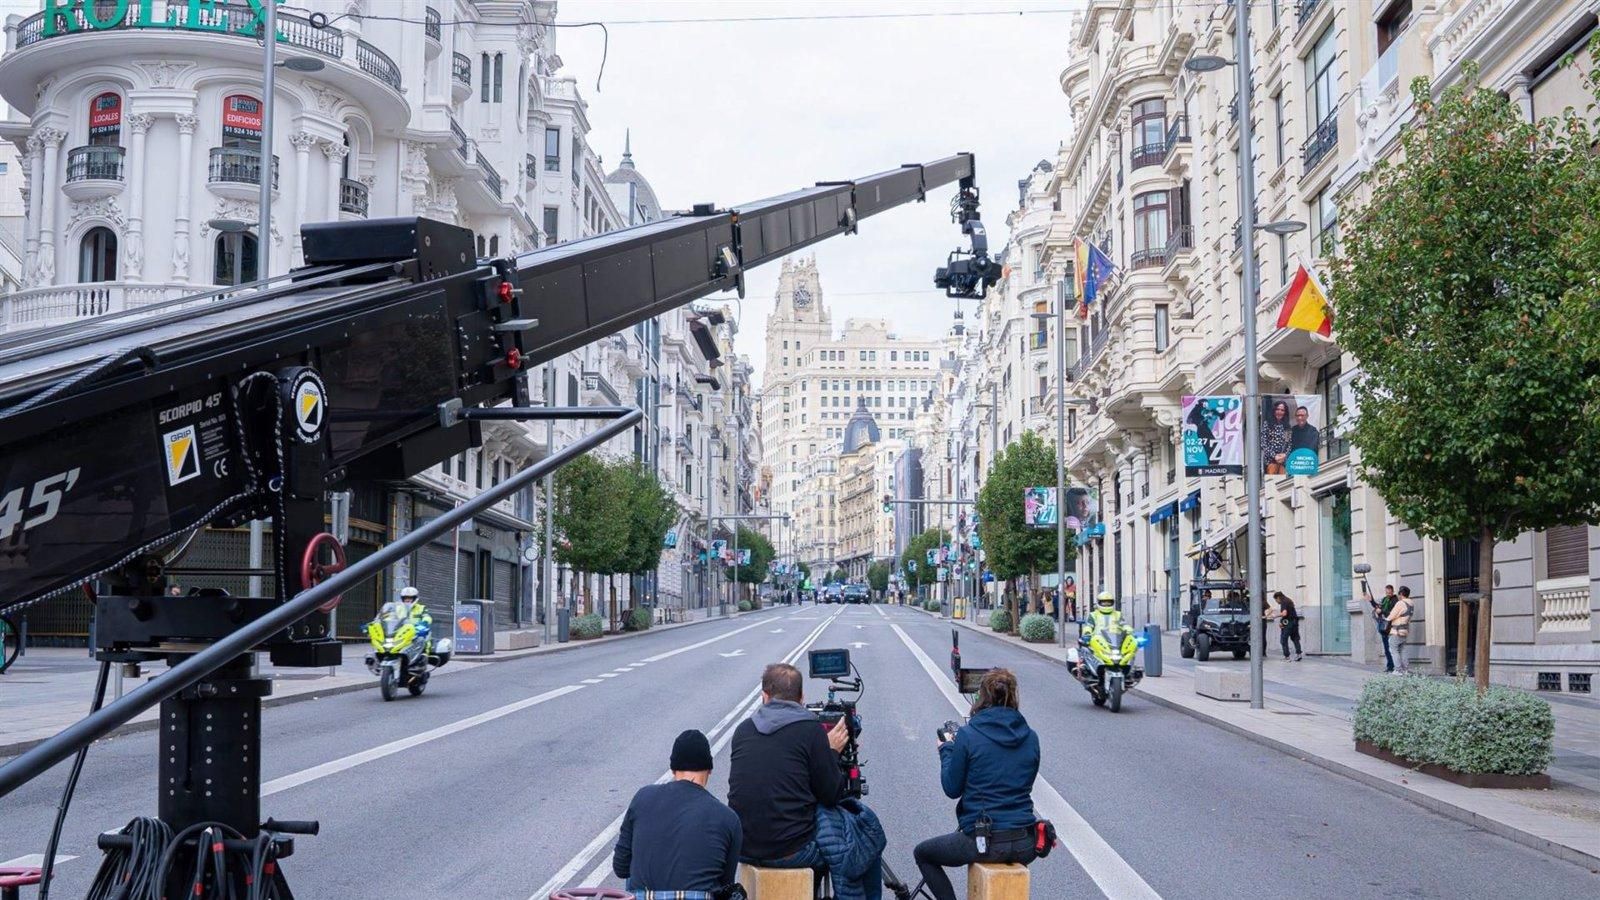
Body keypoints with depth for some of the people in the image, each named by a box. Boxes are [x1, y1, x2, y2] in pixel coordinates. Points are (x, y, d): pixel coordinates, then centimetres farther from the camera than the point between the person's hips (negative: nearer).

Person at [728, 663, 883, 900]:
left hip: (742, 849, 5)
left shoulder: (742, 730, 4)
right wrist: (832, 753, 12)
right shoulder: (810, 730, -9)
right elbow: (832, 796, -5)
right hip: (790, 851, -5)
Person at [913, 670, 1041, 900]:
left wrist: (946, 750, 14)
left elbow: (951, 789, -1)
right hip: (1025, 846, 5)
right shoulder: (1030, 737, 3)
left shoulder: (968, 736, -10)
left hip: (984, 843, -5)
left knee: (922, 854, 21)